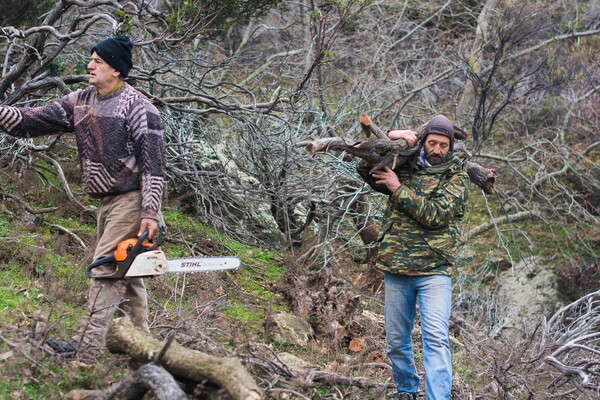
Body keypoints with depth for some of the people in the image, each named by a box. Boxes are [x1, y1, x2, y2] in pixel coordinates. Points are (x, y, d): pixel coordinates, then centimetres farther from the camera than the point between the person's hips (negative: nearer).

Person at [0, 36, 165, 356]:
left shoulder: (138, 107, -14)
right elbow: (33, 121, 2)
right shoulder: (80, 102, 8)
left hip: (131, 201, -8)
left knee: (105, 269, -11)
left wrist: (150, 213, -21)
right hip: (106, 201, 8)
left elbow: (153, 164, -17)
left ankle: (88, 345, -12)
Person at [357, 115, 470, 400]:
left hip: (434, 271, -4)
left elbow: (435, 215, -13)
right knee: (396, 340, 13)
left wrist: (398, 189, -11)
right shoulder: (404, 168, 11)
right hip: (396, 269, 4)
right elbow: (365, 170, 11)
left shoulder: (456, 177, 0)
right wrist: (389, 140, -1)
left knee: (436, 338, -15)